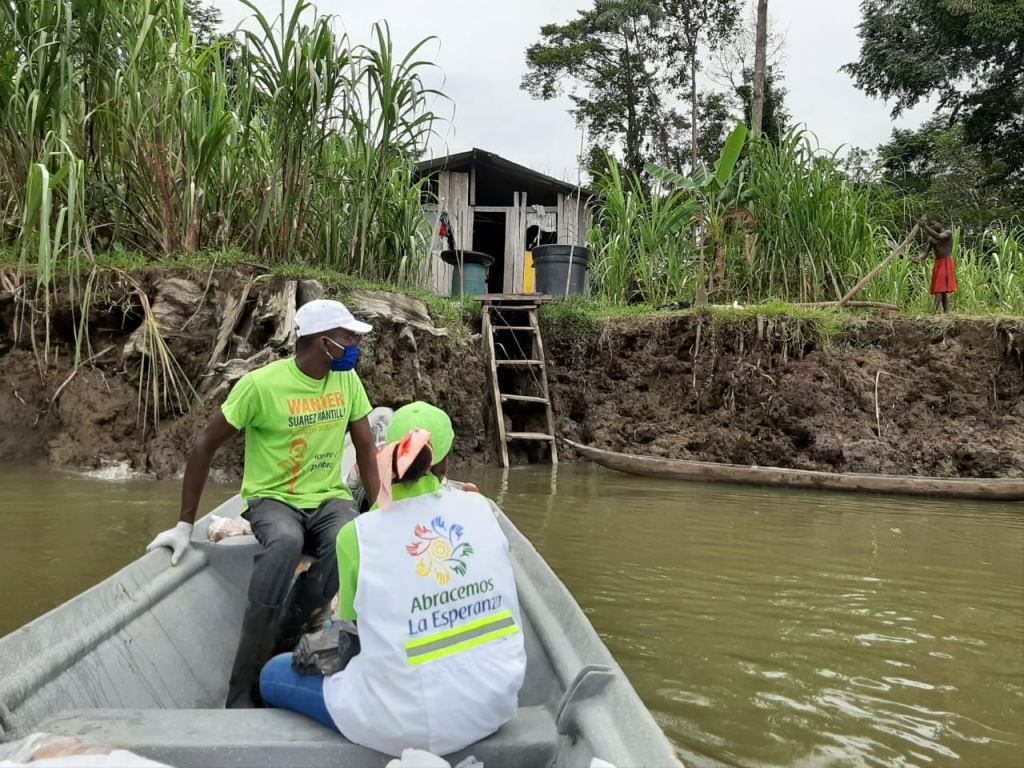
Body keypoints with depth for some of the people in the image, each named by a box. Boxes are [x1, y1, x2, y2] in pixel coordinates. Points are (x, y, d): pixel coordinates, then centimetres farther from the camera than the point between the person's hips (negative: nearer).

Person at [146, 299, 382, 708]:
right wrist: (185, 525, -8)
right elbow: (206, 445, -8)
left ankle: (279, 643, -13)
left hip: (328, 498, 4)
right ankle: (243, 690, -28)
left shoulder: (347, 380, 1)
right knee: (285, 542, -39)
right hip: (272, 498, -3)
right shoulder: (262, 384, -13)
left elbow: (366, 448, 7)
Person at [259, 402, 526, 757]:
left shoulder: (357, 534, -12)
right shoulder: (478, 507, -3)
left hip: (406, 723, -4)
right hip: (494, 705, 5)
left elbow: (352, 627, 2)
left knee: (273, 674, 19)